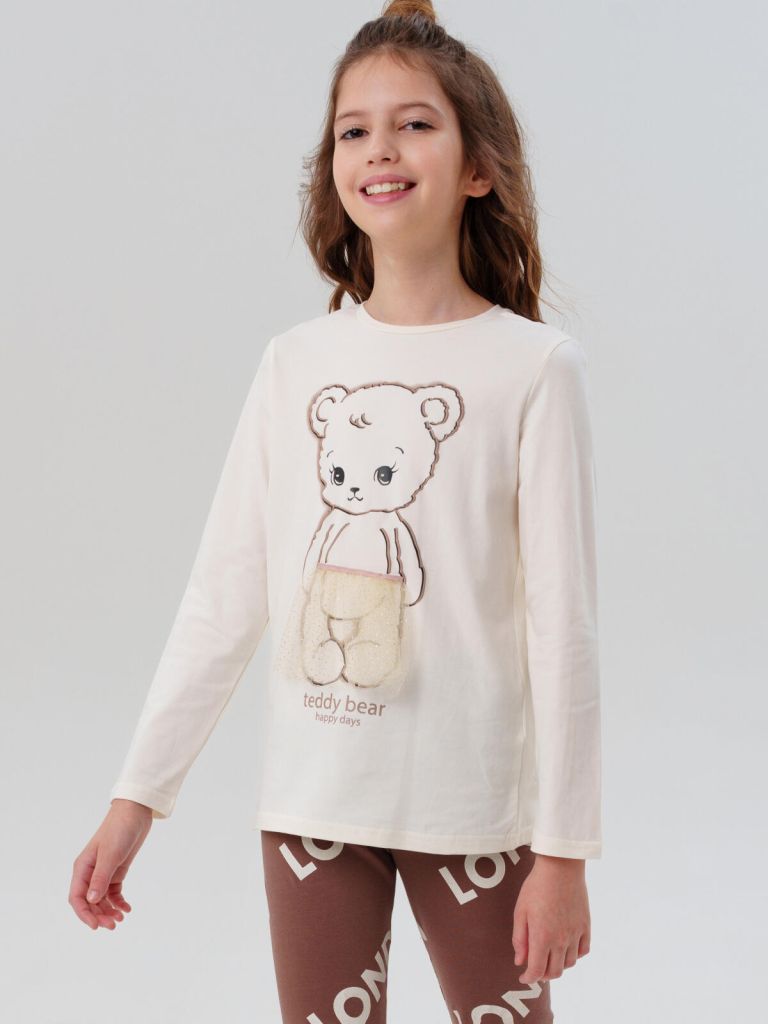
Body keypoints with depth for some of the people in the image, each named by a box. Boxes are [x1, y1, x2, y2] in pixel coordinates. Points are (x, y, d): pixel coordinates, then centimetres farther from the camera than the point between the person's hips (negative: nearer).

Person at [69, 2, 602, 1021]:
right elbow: (223, 599, 3)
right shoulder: (295, 362, 2)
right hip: (313, 795, 3)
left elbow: (562, 623, -7)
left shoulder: (533, 365, -7)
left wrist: (565, 846, -7)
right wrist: (137, 796, 1)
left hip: (470, 799, -2)